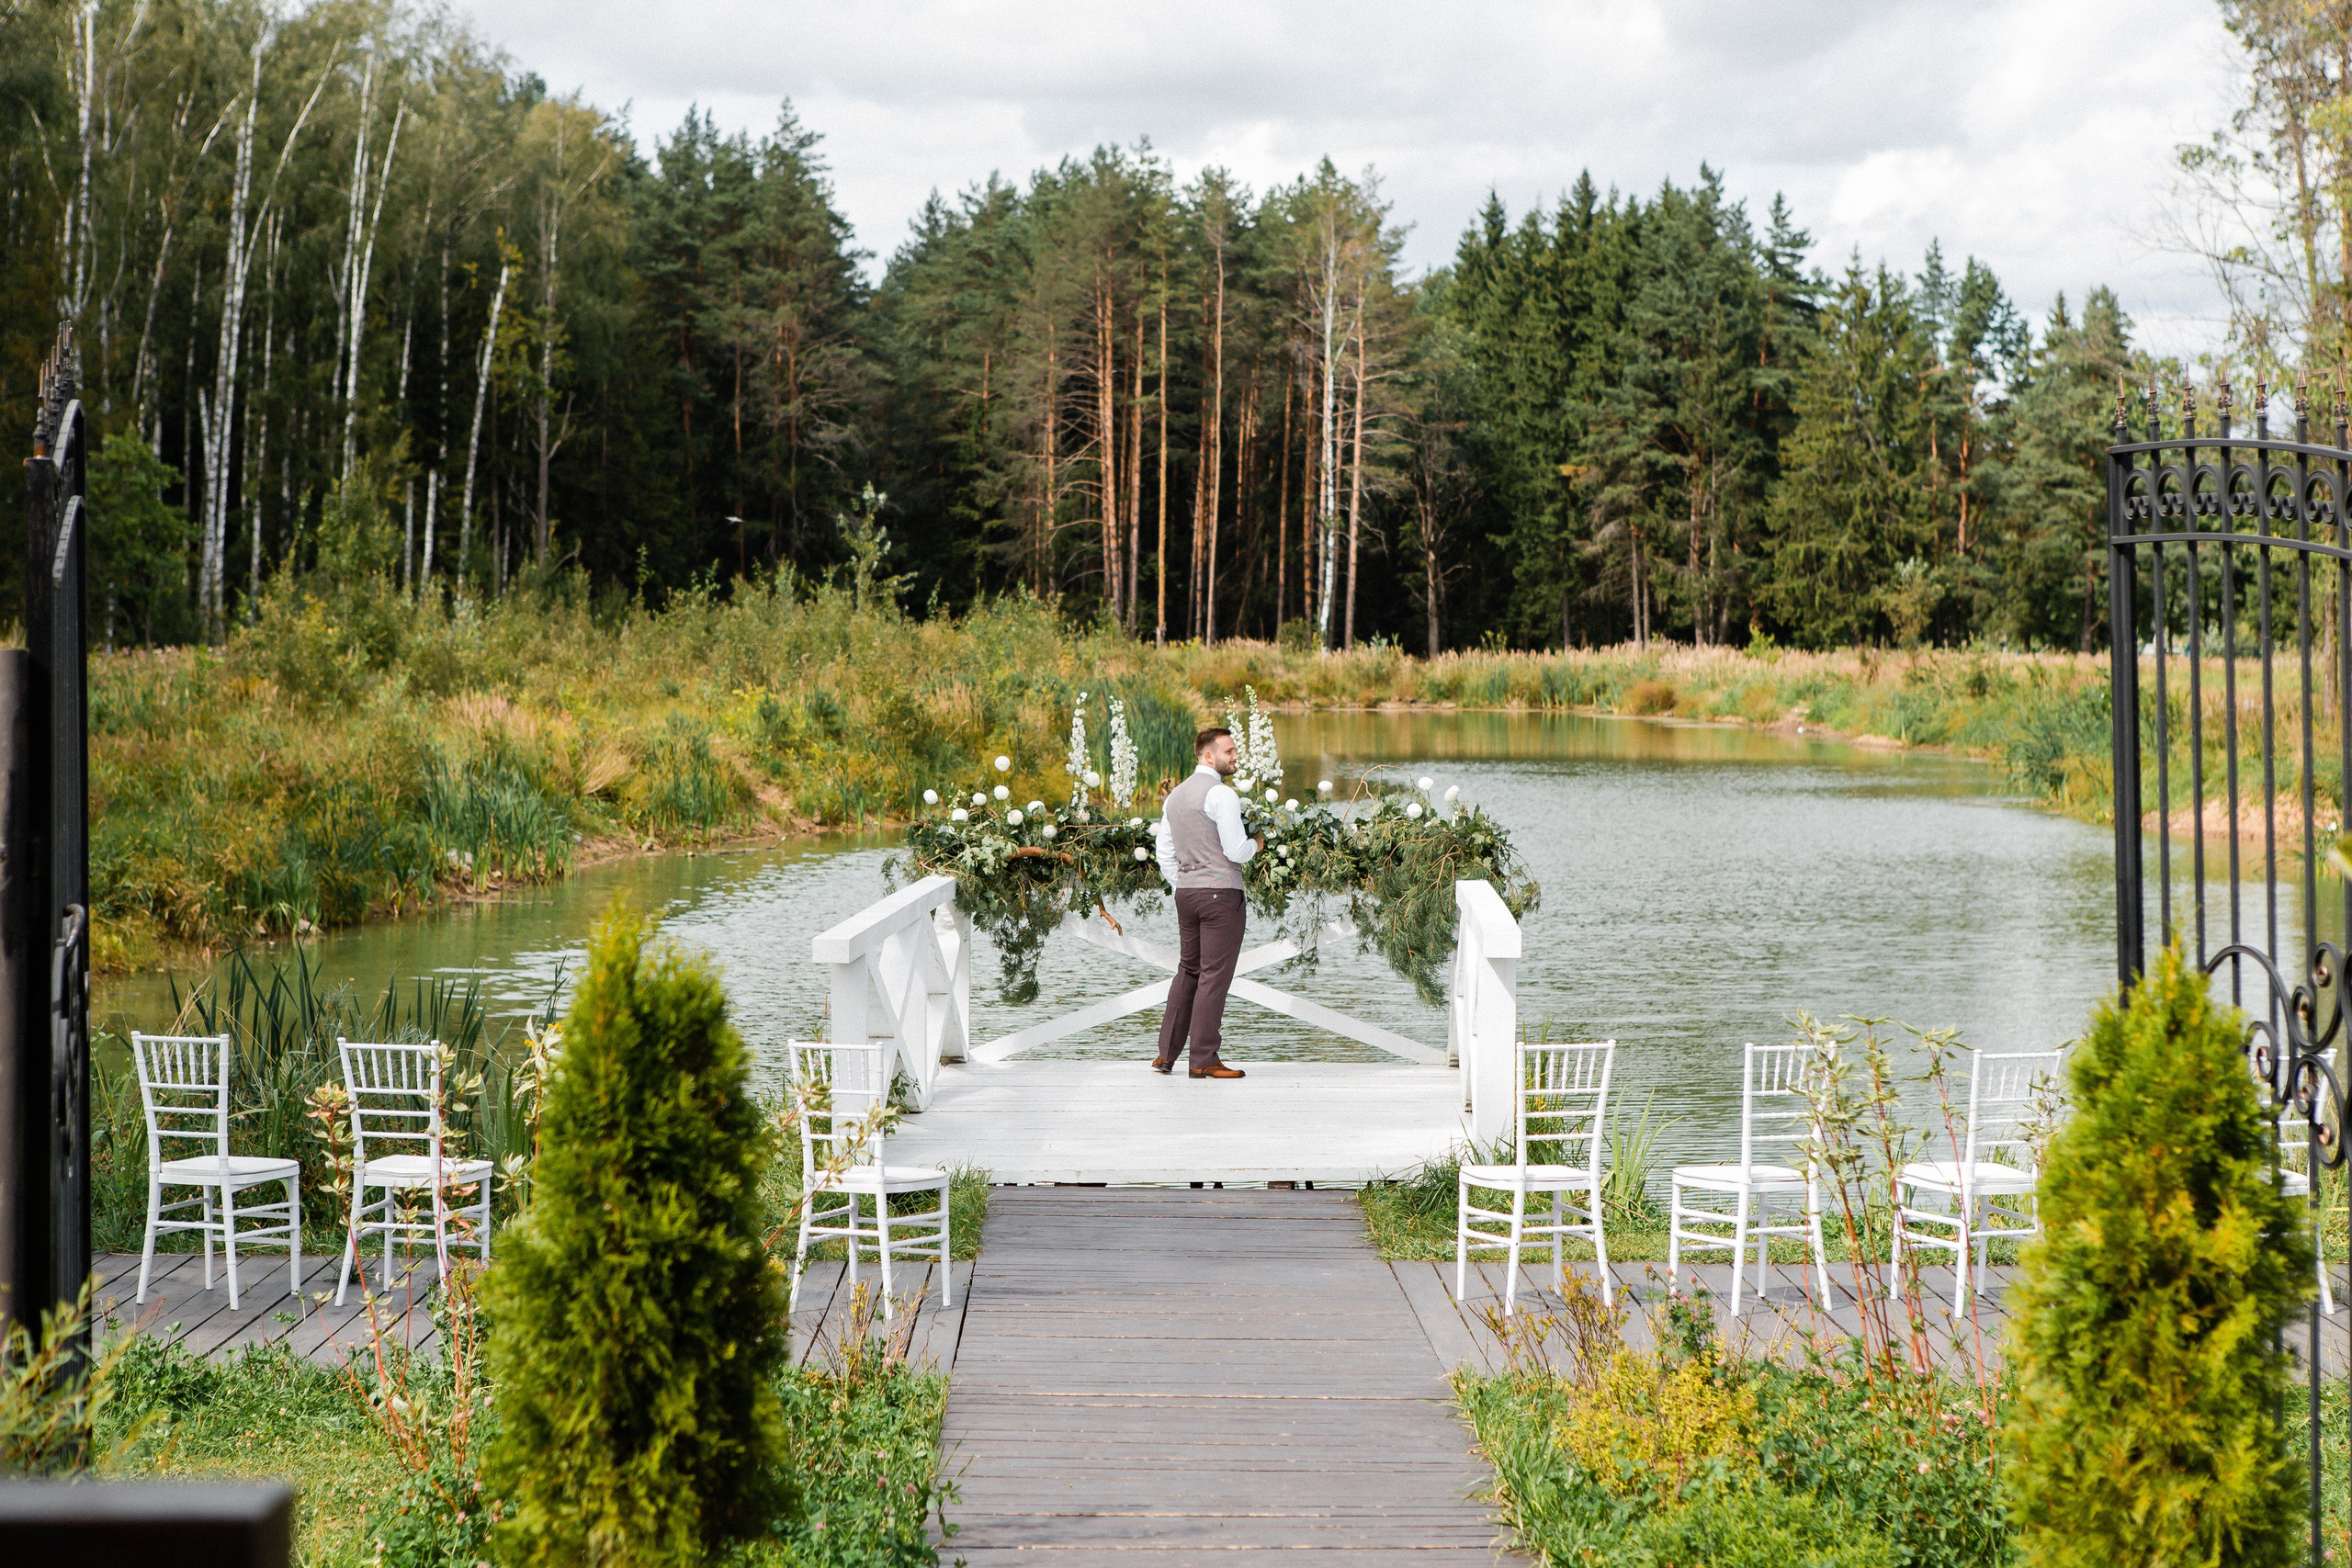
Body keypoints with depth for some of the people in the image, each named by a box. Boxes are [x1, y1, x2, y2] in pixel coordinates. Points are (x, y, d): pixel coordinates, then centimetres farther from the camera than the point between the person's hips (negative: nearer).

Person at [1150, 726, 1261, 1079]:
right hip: (1221, 891, -8)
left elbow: (1165, 852, 17)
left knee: (1188, 970, 15)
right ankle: (1203, 1060, -4)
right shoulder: (1221, 794, -12)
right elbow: (1236, 852, -16)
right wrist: (1256, 843, 4)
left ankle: (1166, 1053, 13)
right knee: (1214, 975, -4)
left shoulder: (1175, 796, 15)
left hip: (1186, 892, 8)